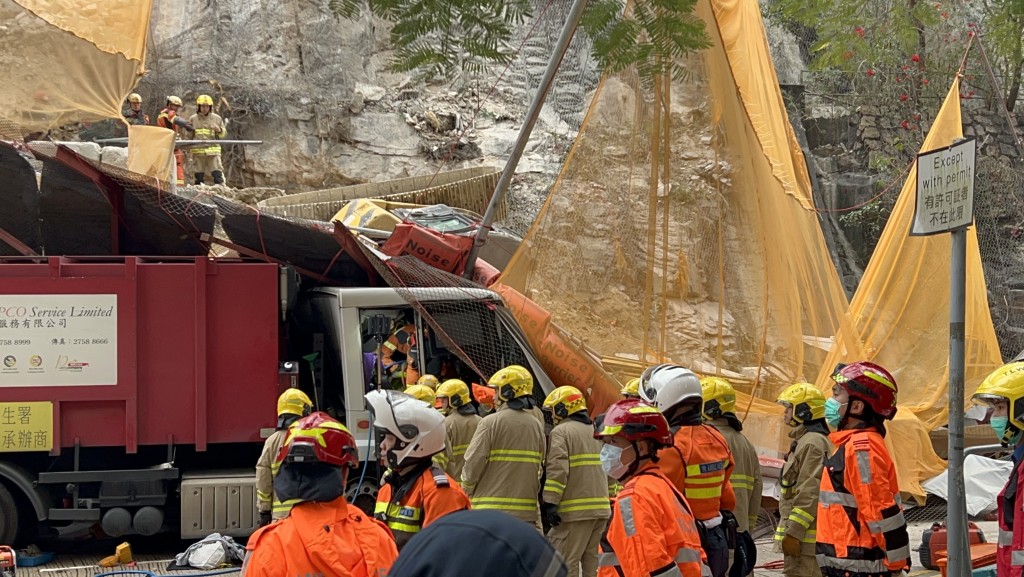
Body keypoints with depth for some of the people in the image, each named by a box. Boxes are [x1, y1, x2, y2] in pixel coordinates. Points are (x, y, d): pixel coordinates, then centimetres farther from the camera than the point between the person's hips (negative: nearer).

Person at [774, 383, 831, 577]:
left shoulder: (812, 443, -15)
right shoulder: (804, 441, 19)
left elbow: (809, 494, -22)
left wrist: (793, 532, -22)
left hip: (804, 536, -11)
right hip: (799, 532, 11)